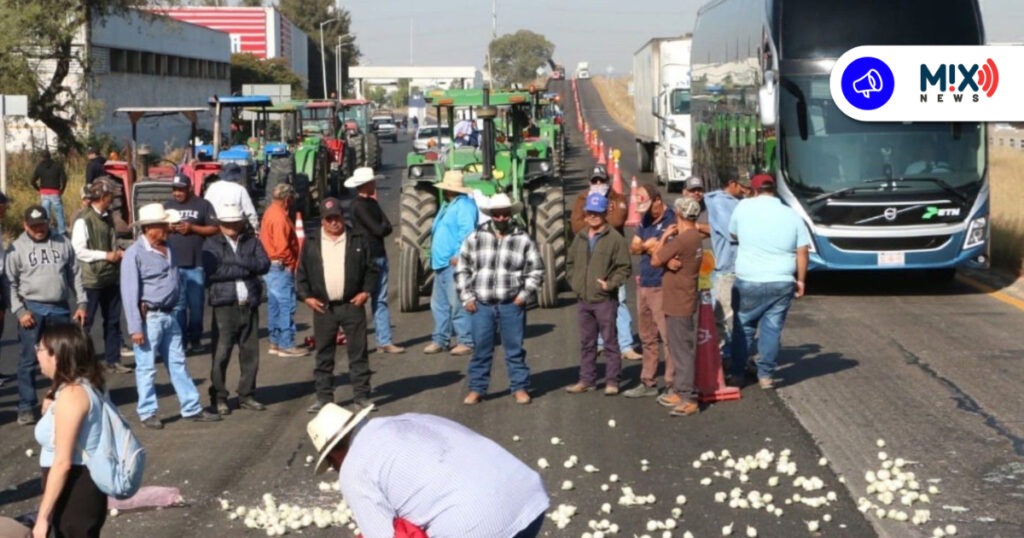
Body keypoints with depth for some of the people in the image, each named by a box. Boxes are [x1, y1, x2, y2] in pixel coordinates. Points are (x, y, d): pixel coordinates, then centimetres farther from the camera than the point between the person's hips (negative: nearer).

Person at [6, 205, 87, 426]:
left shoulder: (62, 243, 8)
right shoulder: (17, 248, 1)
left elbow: (75, 275, 11)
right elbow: (10, 283, -1)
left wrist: (81, 303, 4)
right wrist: (19, 311, -10)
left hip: (60, 309, 2)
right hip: (32, 309, -2)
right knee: (29, 360, -1)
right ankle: (26, 407, 5)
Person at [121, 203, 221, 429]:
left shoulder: (167, 248, 8)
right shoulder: (134, 254, -14)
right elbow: (130, 293, -16)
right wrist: (135, 328, -18)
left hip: (169, 316, 7)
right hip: (149, 318, -7)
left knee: (177, 364, 13)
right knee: (146, 368, 4)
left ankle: (192, 408, 18)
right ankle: (147, 413, 14)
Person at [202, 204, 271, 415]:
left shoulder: (252, 242, 13)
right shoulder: (212, 244, 4)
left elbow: (264, 264, -2)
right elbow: (213, 271, -12)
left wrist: (239, 260, -13)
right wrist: (246, 269, -8)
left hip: (250, 304, 3)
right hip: (225, 305, -3)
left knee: (250, 353, 6)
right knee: (221, 354, -4)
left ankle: (247, 395, 17)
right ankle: (218, 398, 5)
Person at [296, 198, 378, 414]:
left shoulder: (358, 241, 5)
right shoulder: (311, 244, 7)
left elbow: (371, 269, 7)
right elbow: (301, 274, 10)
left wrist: (366, 291, -5)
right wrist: (306, 296, -2)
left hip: (352, 305, -1)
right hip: (323, 307, 1)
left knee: (358, 353, 2)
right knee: (324, 355, 5)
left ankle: (361, 396, 8)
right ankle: (324, 398, 12)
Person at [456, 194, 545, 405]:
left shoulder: (523, 239, 1)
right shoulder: (475, 238, 5)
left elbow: (536, 270, 6)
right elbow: (462, 269, 9)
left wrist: (525, 294, -4)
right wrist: (466, 297, 2)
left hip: (511, 304, -1)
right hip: (481, 304, 1)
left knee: (514, 348, 6)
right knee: (480, 349, 7)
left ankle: (519, 387, 16)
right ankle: (476, 389, 16)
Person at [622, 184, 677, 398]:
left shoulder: (672, 220, -12)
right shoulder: (645, 219, 13)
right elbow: (633, 248, 14)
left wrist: (646, 247, -7)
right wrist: (647, 245, -6)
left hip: (662, 287, -8)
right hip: (644, 284, 8)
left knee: (668, 338, -6)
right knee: (647, 338, 15)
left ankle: (673, 385, -1)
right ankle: (648, 382, 23)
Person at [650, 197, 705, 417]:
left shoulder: (682, 239, -21)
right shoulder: (695, 238, 11)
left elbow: (655, 260, -14)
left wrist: (663, 238, -4)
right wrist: (670, 261, -6)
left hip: (679, 305, -10)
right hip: (682, 302, 10)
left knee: (683, 351, -8)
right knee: (682, 350, 18)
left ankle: (689, 399, -6)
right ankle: (681, 391, 27)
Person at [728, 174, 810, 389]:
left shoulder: (744, 207, -4)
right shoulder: (792, 215, 1)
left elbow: (733, 233, 13)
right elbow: (802, 252, 2)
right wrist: (800, 280, 10)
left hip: (748, 282, -1)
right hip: (782, 283, 1)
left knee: (743, 327, 13)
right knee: (772, 329, 9)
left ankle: (737, 373, 19)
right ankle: (766, 375, 11)